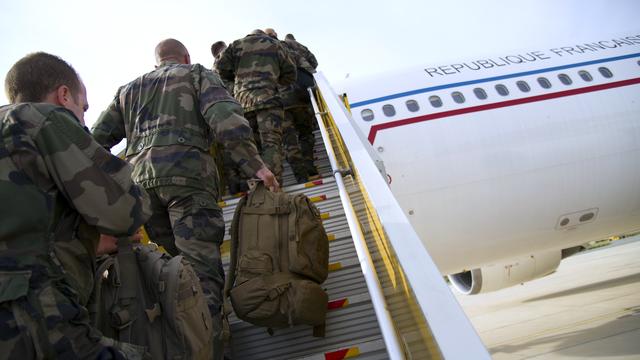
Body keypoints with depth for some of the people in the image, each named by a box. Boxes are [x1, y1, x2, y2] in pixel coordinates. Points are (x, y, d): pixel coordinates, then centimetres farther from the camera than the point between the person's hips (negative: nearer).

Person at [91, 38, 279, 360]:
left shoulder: (129, 90, 30)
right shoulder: (198, 75, 16)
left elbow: (97, 140, 23)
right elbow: (227, 121, -4)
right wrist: (256, 167, -7)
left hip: (140, 181, 5)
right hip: (187, 175, -5)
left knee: (181, 263, 13)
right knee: (202, 269, -11)